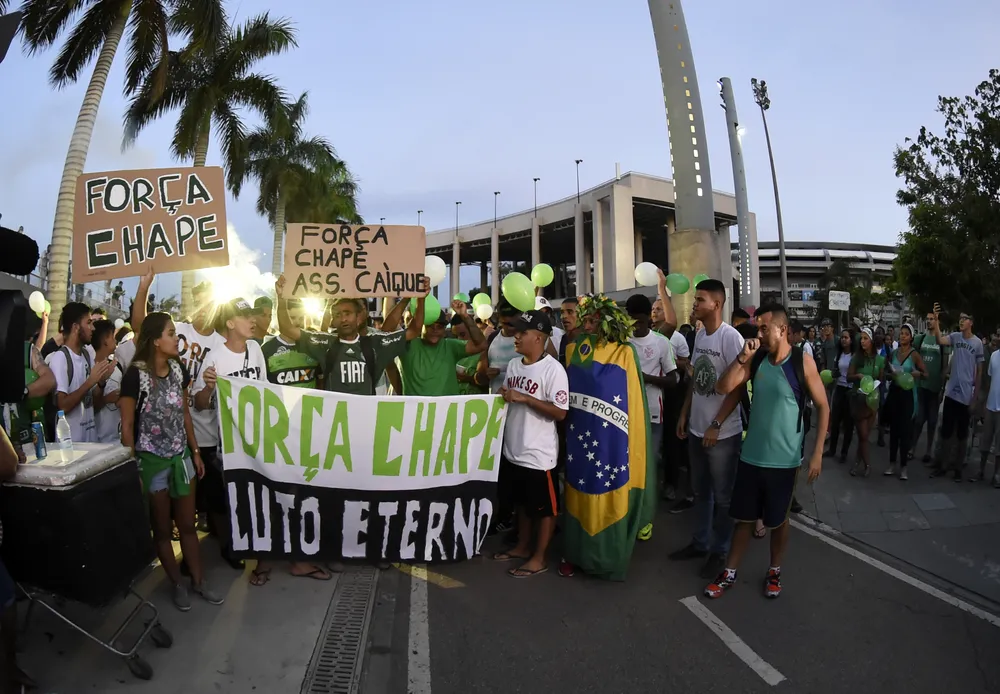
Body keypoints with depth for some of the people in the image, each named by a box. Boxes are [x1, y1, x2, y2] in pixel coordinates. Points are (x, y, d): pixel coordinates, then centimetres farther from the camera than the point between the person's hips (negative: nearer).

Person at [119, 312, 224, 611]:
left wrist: (196, 452, 10)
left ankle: (198, 581, 24)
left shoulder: (178, 369, 1)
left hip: (180, 457, 5)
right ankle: (178, 584, 25)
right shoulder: (136, 375, -16)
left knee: (188, 524, 13)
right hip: (152, 461, -5)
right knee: (162, 528, 11)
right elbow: (127, 426, -12)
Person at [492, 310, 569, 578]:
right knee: (522, 502, 22)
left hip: (539, 453, -8)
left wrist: (525, 398, -24)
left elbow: (560, 413, -20)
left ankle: (539, 558, 21)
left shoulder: (553, 369, -16)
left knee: (544, 507, 8)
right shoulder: (513, 364, 6)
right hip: (514, 448, 8)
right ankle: (522, 546, 38)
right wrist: (503, 395, -2)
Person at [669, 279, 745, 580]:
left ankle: (719, 551, 22)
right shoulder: (699, 334, 6)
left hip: (723, 432, -7)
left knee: (722, 496, 8)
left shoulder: (731, 337, -16)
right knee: (701, 491, 19)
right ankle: (700, 542, 33)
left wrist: (716, 426, -16)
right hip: (696, 428, 7)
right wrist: (684, 414, 12)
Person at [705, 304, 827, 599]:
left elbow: (823, 407, -6)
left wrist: (817, 453, -10)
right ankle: (730, 573, 25)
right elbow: (723, 388, -7)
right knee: (744, 518, 13)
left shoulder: (803, 361, -11)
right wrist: (742, 357, -17)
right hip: (751, 455, 3)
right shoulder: (757, 359, 0)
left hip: (784, 459, -3)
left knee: (778, 520, 15)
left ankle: (774, 571, 35)